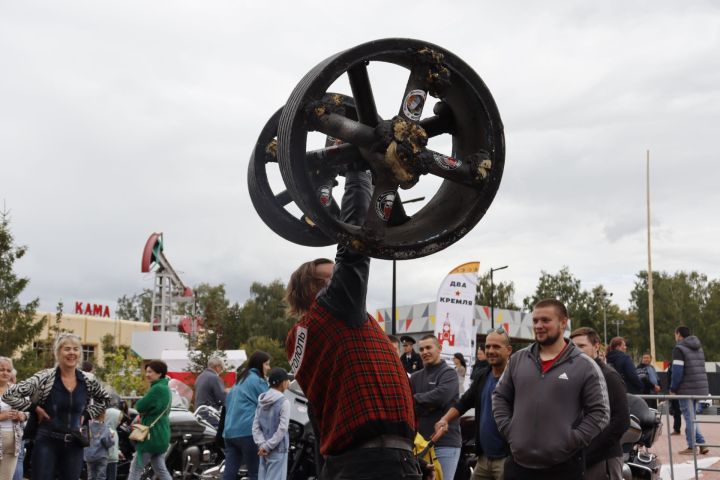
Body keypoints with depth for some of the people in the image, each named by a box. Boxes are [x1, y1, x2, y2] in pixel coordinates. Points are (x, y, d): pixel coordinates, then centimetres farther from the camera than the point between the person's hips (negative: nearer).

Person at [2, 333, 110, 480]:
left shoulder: (88, 382, 3)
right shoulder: (45, 377, -9)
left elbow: (105, 399, 23)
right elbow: (9, 395, -11)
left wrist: (86, 414, 10)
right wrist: (35, 408, -10)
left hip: (74, 446, 4)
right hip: (47, 443, -4)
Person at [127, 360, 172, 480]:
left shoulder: (157, 389, -18)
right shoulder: (165, 388, 14)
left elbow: (140, 406, -20)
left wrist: (138, 403, 2)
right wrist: (143, 413, -2)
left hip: (152, 436, -10)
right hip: (160, 436, 10)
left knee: (135, 469, -2)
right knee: (161, 470, 11)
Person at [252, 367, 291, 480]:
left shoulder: (261, 401, 9)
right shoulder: (284, 402, -11)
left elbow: (256, 427, 4)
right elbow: (282, 429, -16)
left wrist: (262, 444, -4)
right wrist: (268, 446, -11)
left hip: (263, 451, 7)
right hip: (278, 449, -7)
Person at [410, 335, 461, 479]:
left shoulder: (449, 374, 0)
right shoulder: (415, 377, 15)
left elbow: (440, 396, -18)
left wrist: (415, 399, -7)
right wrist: (428, 406, -11)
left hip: (445, 442, -5)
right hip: (421, 441, 5)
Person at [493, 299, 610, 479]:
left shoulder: (585, 366, -3)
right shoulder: (517, 360, 9)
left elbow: (599, 412, -4)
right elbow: (499, 396, 17)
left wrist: (572, 442, -12)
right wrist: (507, 430, 3)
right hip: (517, 464, 4)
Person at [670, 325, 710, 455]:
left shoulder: (679, 348, -9)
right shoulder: (699, 348, 18)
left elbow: (677, 370, -16)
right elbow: (700, 368, 19)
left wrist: (673, 388, -9)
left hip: (686, 389, -8)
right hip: (700, 388, 8)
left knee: (689, 417, -2)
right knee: (691, 417, 16)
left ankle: (692, 447, 1)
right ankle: (701, 444, 10)